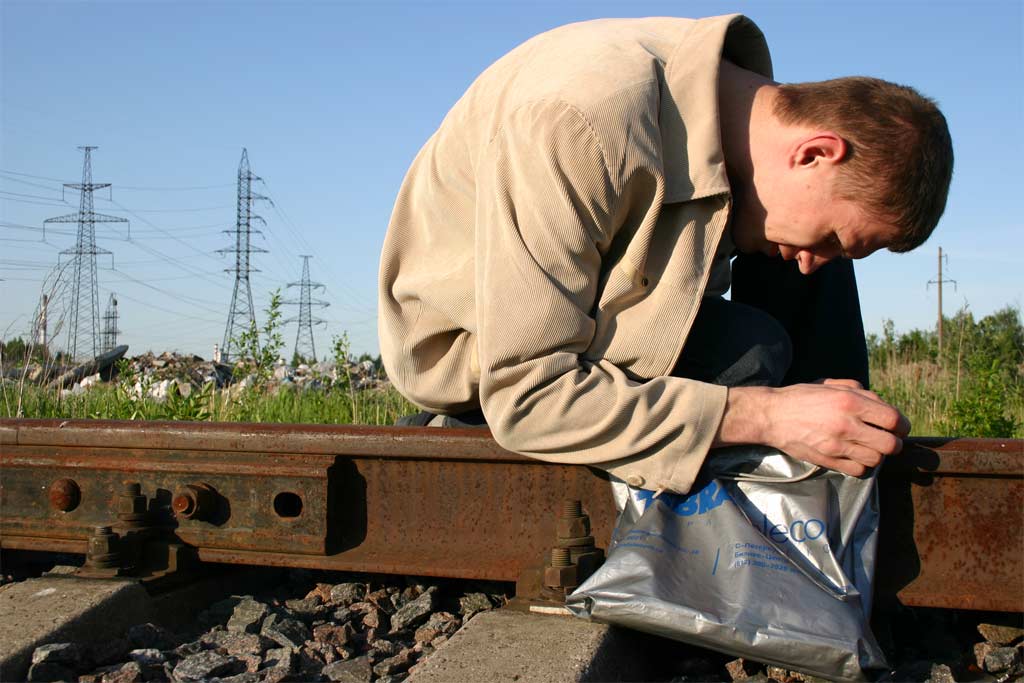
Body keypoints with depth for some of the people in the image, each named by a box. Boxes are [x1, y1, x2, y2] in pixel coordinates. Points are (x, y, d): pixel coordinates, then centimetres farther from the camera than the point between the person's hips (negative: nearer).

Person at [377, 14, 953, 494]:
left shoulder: (744, 97, -9)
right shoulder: (579, 120, -35)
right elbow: (522, 395, -35)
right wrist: (765, 416, -37)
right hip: (476, 365, -8)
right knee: (752, 348, -28)